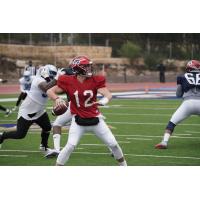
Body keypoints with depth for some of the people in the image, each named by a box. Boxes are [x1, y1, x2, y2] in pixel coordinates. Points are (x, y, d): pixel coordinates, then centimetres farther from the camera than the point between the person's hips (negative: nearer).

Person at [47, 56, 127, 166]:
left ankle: (123, 164, 31)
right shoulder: (68, 82, -11)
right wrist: (57, 99, -28)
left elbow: (108, 94, -19)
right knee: (70, 146, -16)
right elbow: (49, 91, -7)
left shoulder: (95, 80, -8)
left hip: (95, 118, 2)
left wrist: (104, 100, -42)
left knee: (113, 144, 7)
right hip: (78, 120, -2)